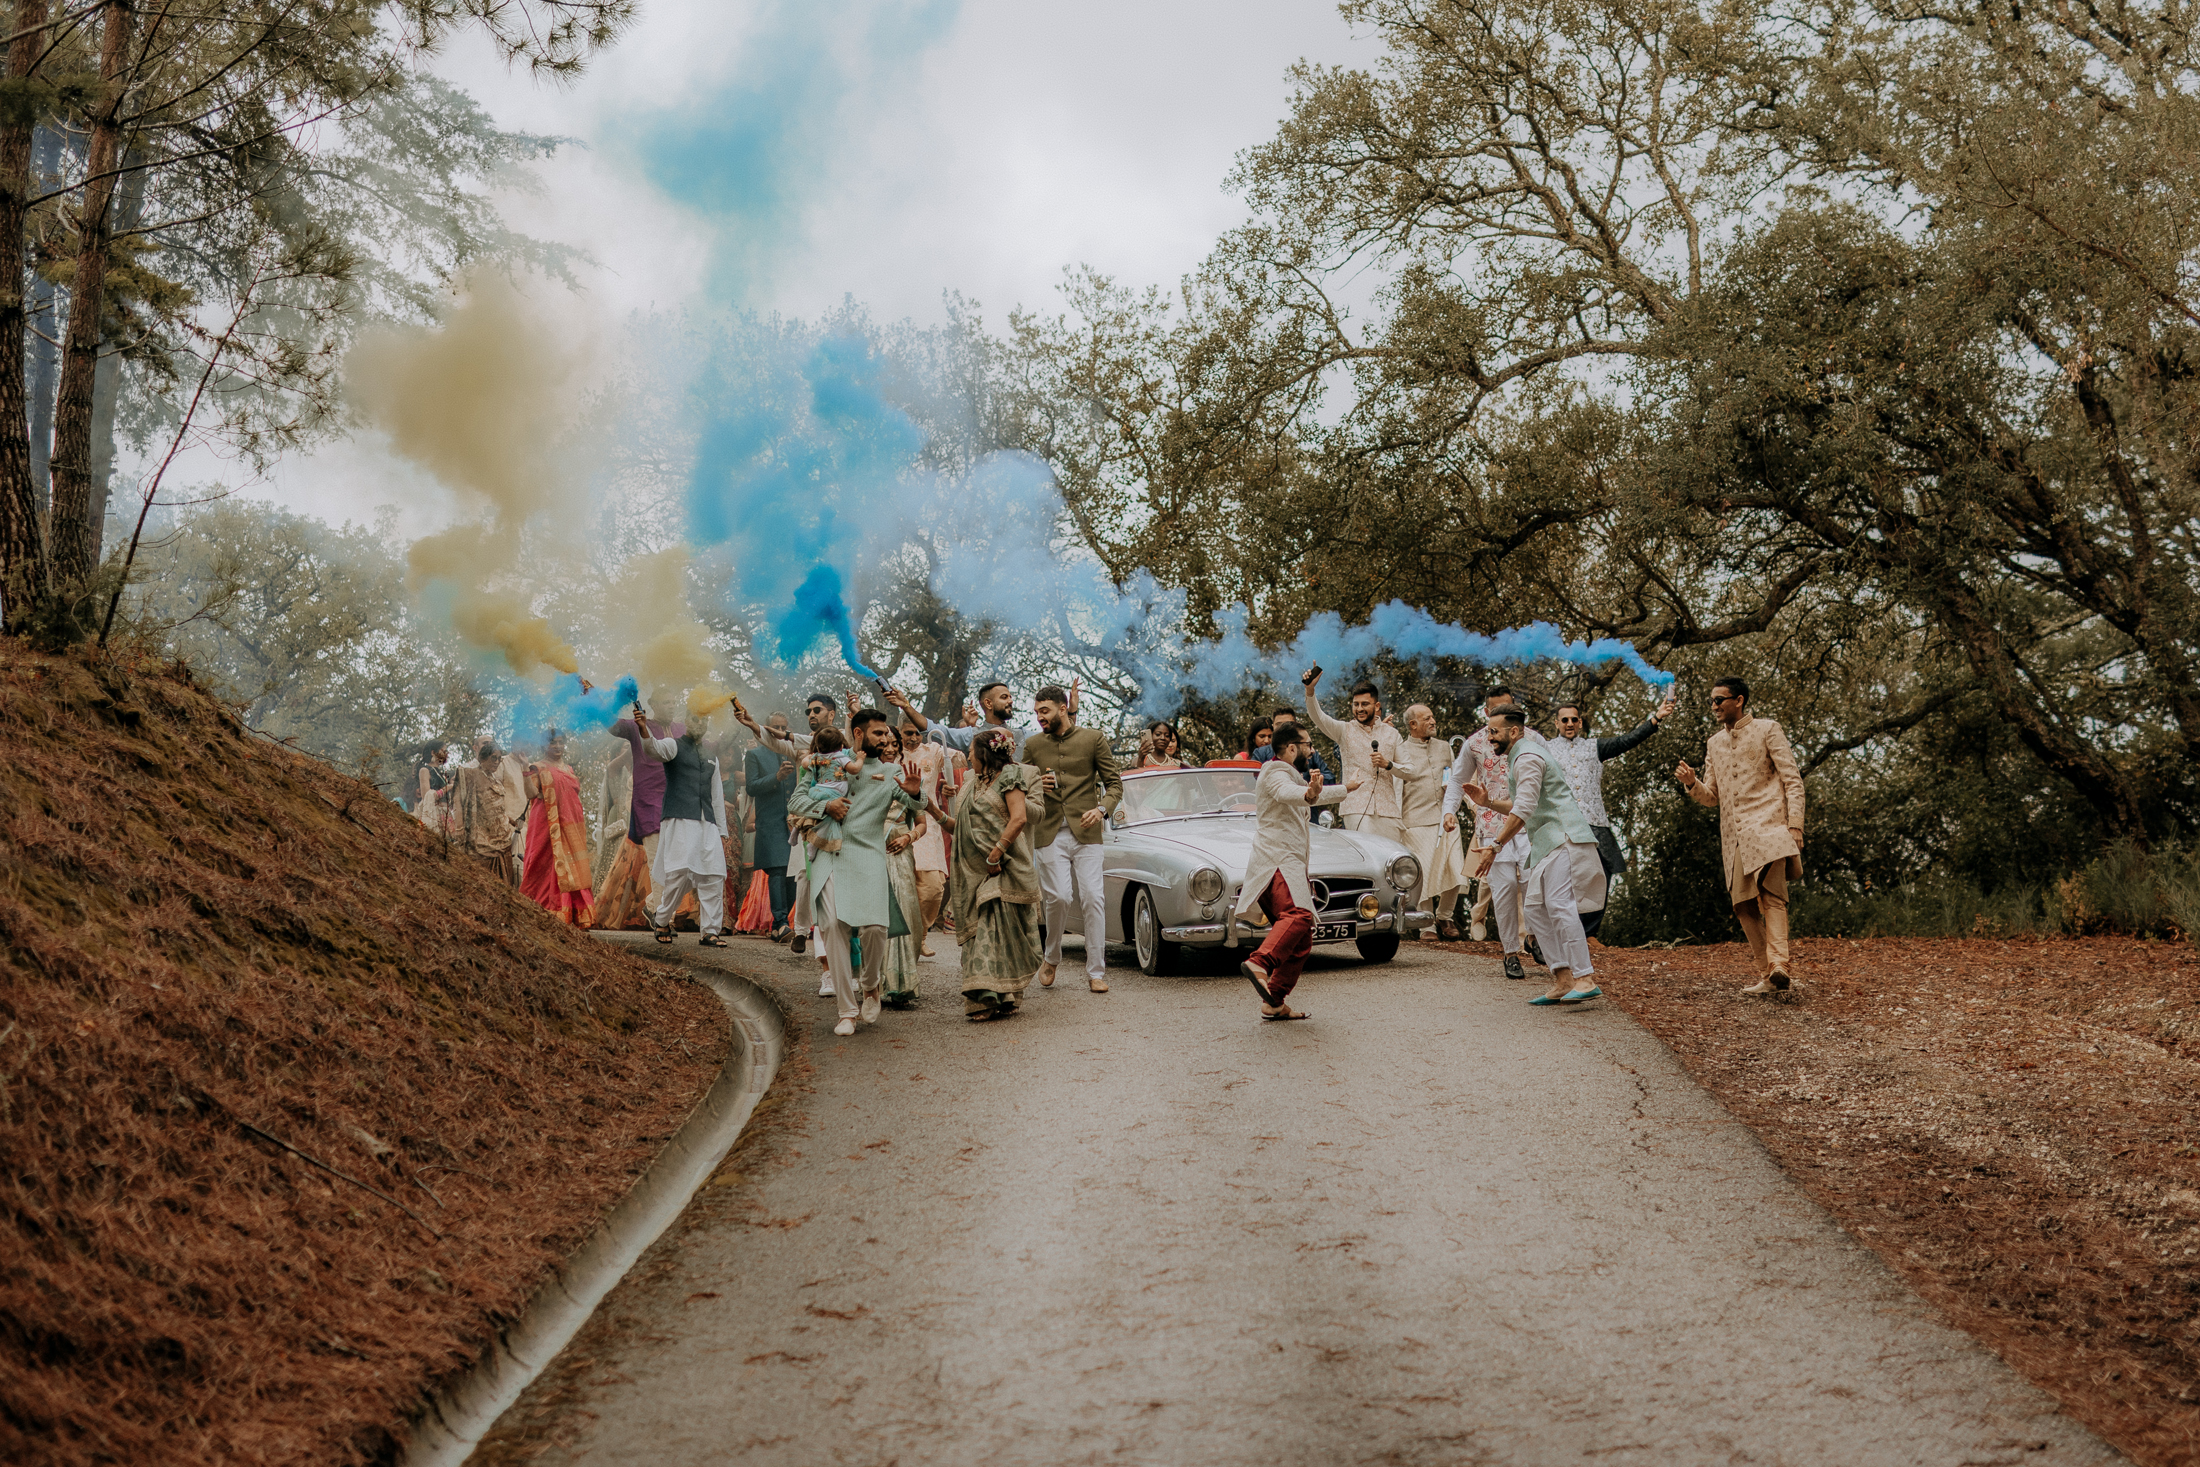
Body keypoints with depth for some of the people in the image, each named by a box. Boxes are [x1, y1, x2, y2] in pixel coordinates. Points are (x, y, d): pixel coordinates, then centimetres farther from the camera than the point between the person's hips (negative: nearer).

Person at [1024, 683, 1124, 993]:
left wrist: (1102, 809, -15)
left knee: (1093, 899, -6)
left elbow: (1114, 783, 4)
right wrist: (1035, 787, -5)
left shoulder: (1093, 739, 3)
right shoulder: (1033, 745, 10)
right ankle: (1052, 958, 16)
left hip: (1086, 833, -1)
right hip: (1050, 834, 1)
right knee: (1058, 898, -9)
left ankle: (1096, 973, 0)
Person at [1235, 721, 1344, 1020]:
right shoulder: (1275, 774, -5)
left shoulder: (1290, 775, 29)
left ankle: (1274, 1003, 3)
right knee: (1297, 916, -34)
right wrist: (1310, 794, -50)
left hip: (1289, 865, 10)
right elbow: (1286, 793, -30)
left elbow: (1316, 794, 50)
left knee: (1301, 943, 6)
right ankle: (1259, 963, -53)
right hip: (1276, 862, -10)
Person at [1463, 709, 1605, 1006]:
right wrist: (1488, 802, 12)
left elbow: (1523, 810, -21)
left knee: (1559, 904, -19)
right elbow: (1517, 806, 26)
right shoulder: (1517, 759, 22)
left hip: (1563, 836, -11)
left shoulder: (1528, 758, -12)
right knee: (1535, 907, 6)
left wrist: (1496, 846, -23)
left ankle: (1585, 979, -24)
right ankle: (1563, 979, 3)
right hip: (1545, 842, 11)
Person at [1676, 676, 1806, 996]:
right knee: (1744, 906, 0)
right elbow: (1712, 797, 23)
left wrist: (1795, 825, -12)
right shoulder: (1714, 744, 21)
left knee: (1772, 896, -20)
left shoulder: (1766, 730, 5)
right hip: (1734, 835, 6)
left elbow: (1793, 781, 1)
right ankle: (1766, 974, 6)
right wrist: (1691, 783, 1)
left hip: (1767, 827, -6)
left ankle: (1779, 967, -32)